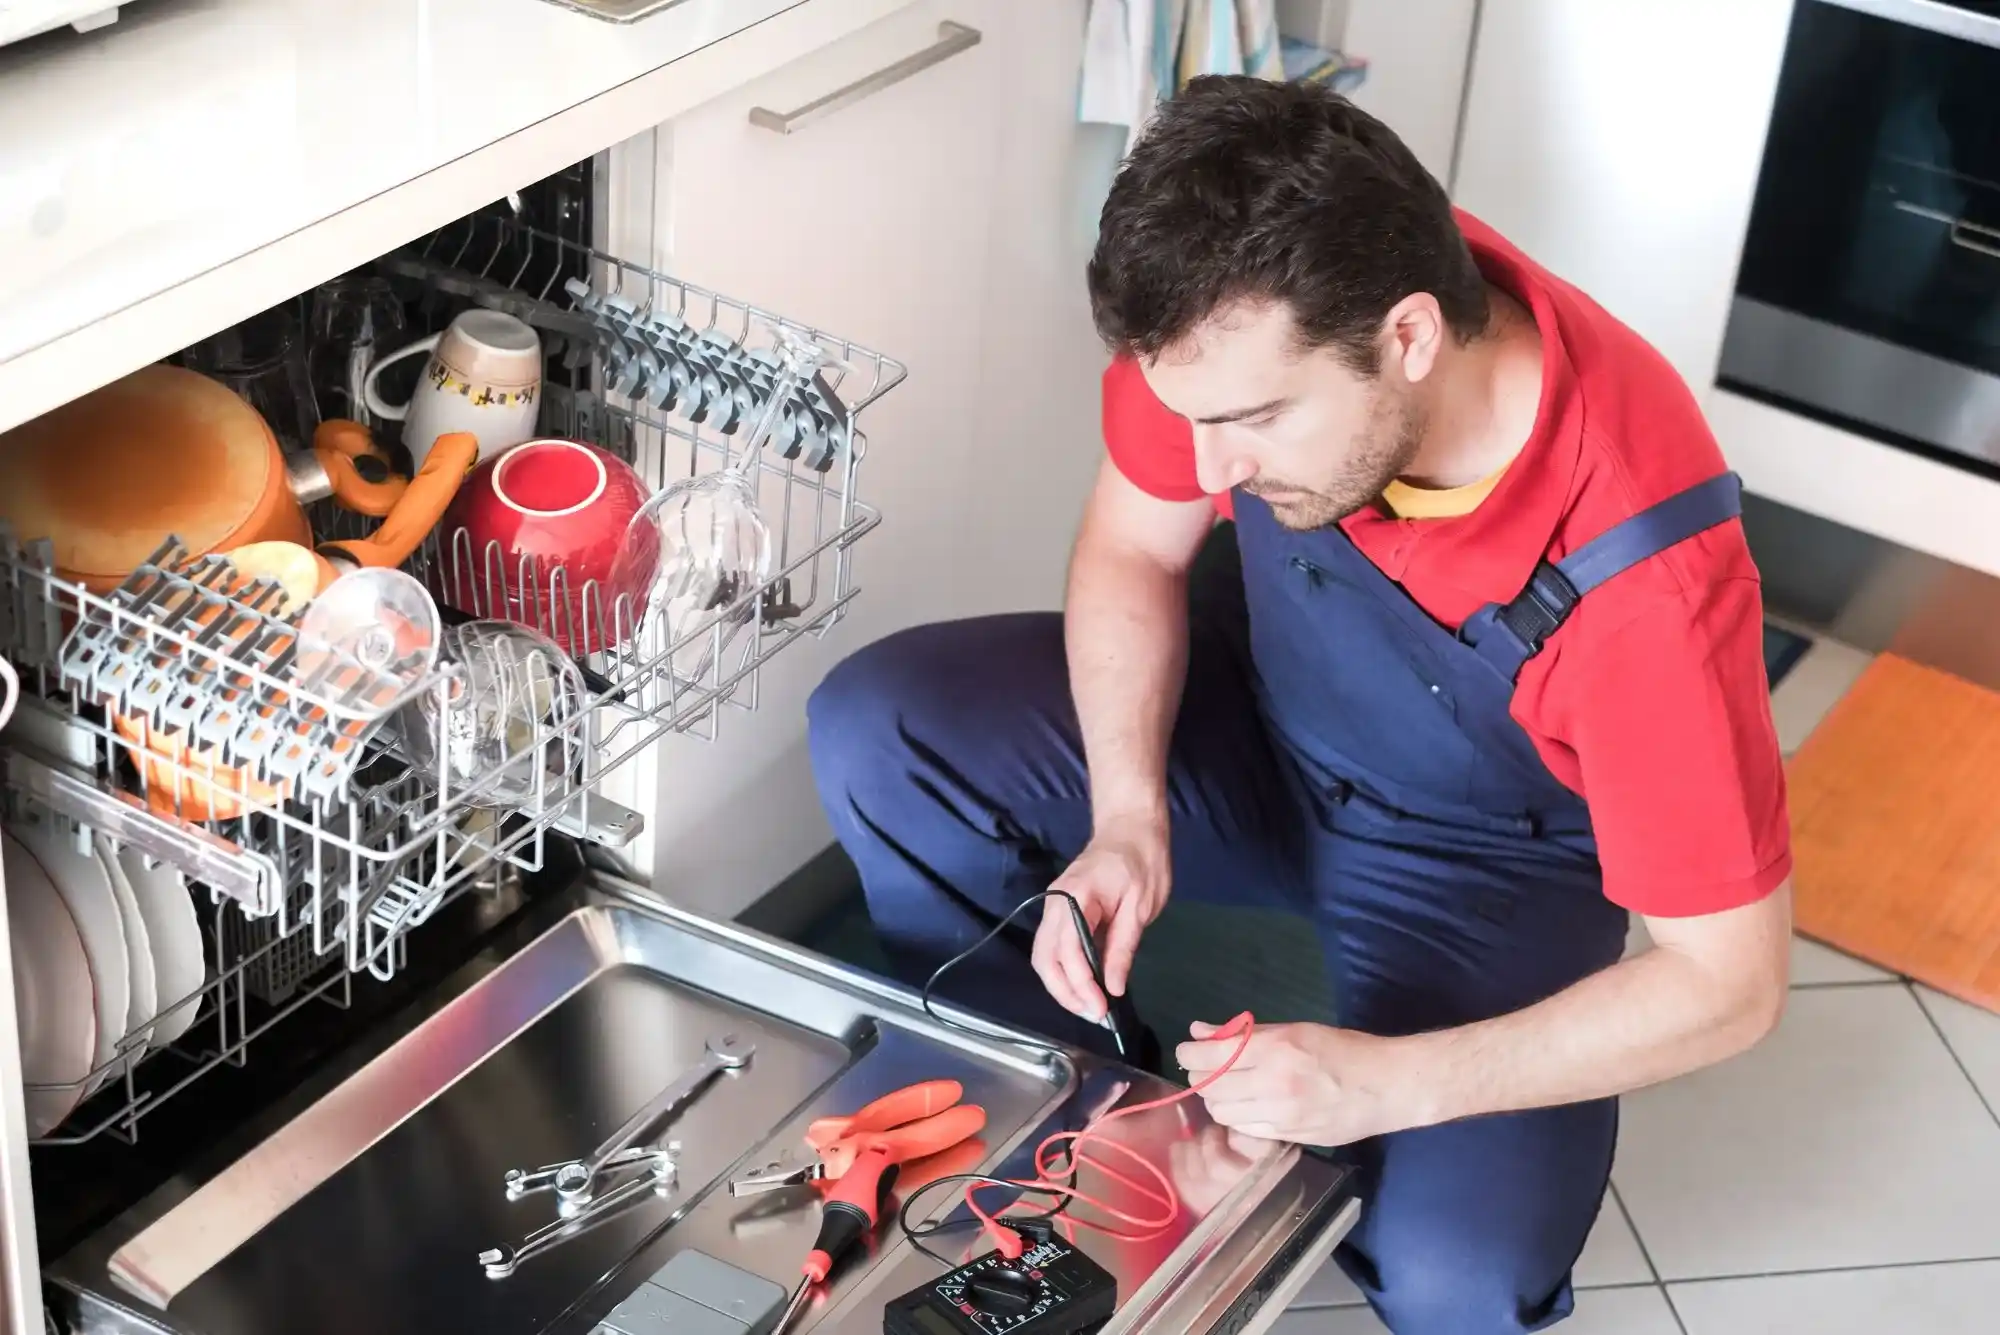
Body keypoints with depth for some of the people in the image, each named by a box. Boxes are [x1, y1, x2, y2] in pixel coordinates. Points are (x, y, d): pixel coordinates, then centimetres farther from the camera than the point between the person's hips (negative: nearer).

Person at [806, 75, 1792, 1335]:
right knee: (877, 734, -15)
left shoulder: (1643, 567, -38)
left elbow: (1730, 979, -29)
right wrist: (1127, 816, -22)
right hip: (1258, 714, 4)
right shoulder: (1248, 317, -28)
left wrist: (1383, 1085, -35)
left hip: (1486, 864, -4)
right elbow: (1134, 546, -6)